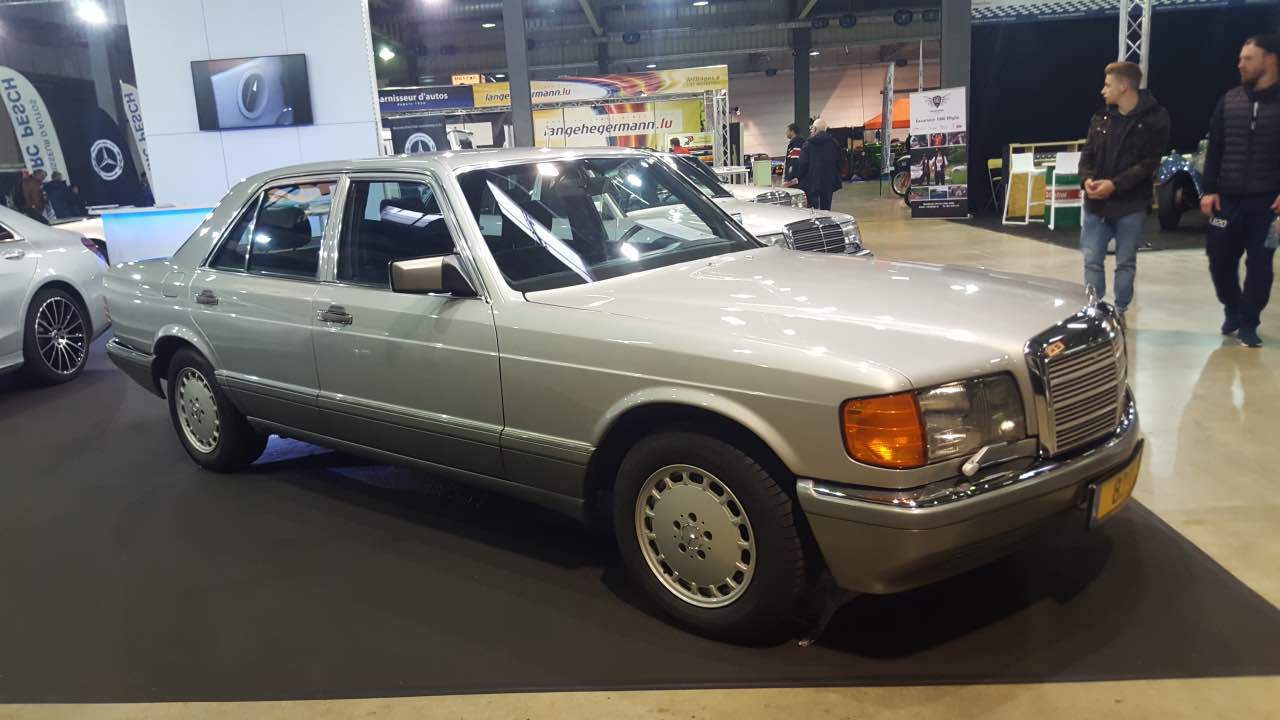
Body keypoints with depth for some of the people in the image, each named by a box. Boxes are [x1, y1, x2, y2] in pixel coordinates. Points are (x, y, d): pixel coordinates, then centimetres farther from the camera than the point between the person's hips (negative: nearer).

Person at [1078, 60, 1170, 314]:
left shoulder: (1154, 118, -8)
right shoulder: (1101, 117, 8)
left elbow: (1149, 163, -12)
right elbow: (1088, 154, 8)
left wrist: (1115, 184, -22)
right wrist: (1087, 179, -12)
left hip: (1131, 204, -4)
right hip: (1095, 202, 4)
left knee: (1125, 263, 8)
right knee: (1092, 260, 5)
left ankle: (1120, 311, 20)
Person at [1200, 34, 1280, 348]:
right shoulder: (1229, 100, 7)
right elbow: (1214, 148, 8)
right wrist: (1209, 190, 1)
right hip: (1228, 199, 2)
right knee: (1220, 260, 4)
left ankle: (1248, 322, 15)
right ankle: (1232, 310, 28)